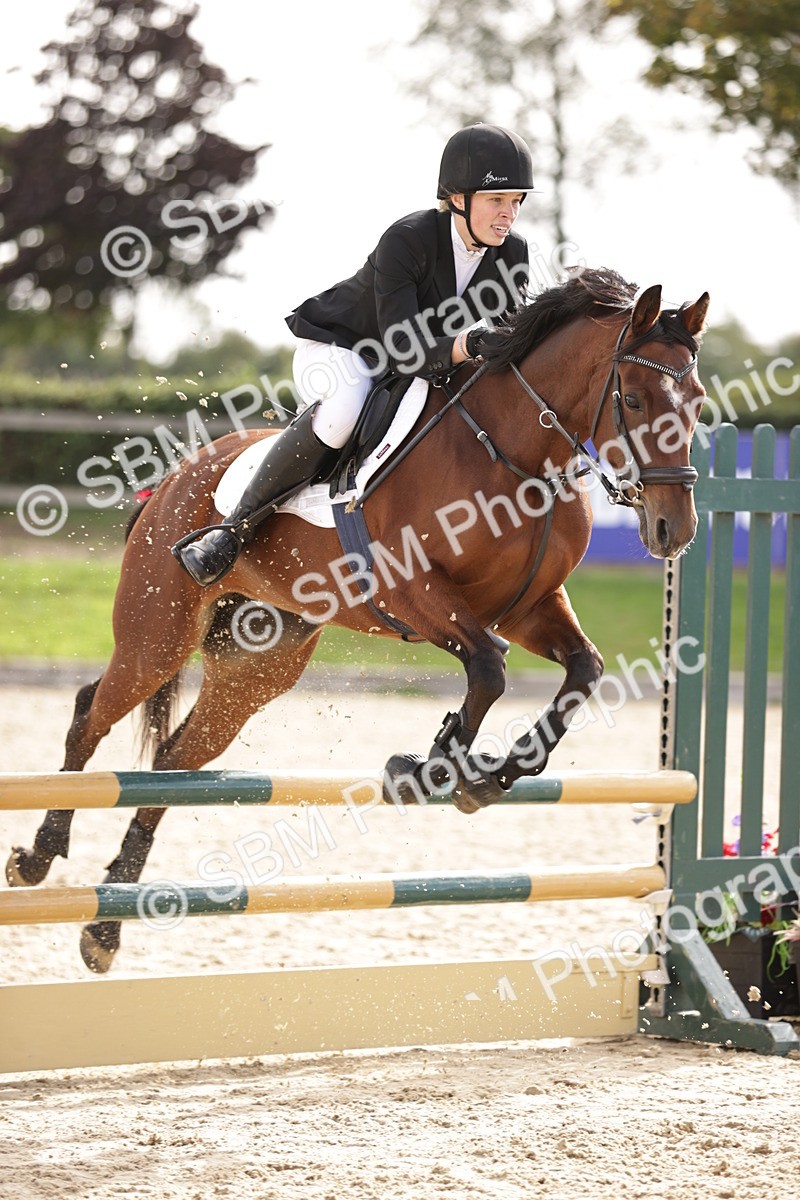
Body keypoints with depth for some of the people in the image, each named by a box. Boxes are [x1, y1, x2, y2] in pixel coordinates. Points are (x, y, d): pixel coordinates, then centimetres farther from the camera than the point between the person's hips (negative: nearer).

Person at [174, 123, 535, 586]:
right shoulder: (406, 240, -29)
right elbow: (403, 352, -35)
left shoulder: (513, 255, -11)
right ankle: (231, 532, -30)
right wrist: (465, 346, -54)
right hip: (338, 351, -7)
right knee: (346, 404, -39)